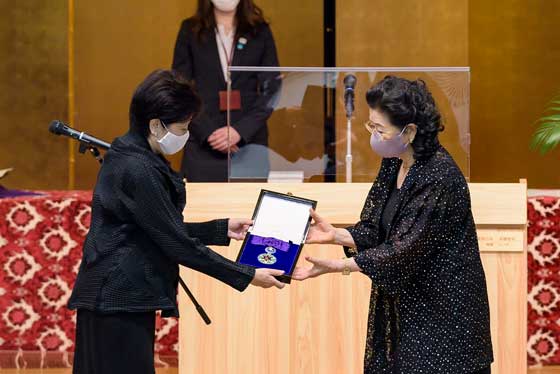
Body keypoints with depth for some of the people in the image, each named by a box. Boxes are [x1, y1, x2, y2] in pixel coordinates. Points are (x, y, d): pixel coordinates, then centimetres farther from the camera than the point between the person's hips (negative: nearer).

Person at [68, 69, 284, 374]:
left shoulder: (130, 158, 13)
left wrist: (222, 230, 18)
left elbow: (165, 231, 20)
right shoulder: (138, 170, -18)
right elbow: (177, 244, -18)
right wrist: (247, 276, -12)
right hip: (120, 304, -10)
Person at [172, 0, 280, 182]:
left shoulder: (260, 31, 7)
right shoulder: (190, 30, 6)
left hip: (250, 142, 0)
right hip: (203, 144, 0)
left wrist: (241, 130, -12)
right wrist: (207, 132, -11)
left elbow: (272, 91, 2)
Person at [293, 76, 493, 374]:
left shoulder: (439, 178, -23)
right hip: (402, 303, 8)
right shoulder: (393, 163, 3)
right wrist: (334, 235, -8)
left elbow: (403, 250, -24)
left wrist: (336, 266, -22)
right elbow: (376, 231, 8)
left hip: (442, 312, -8)